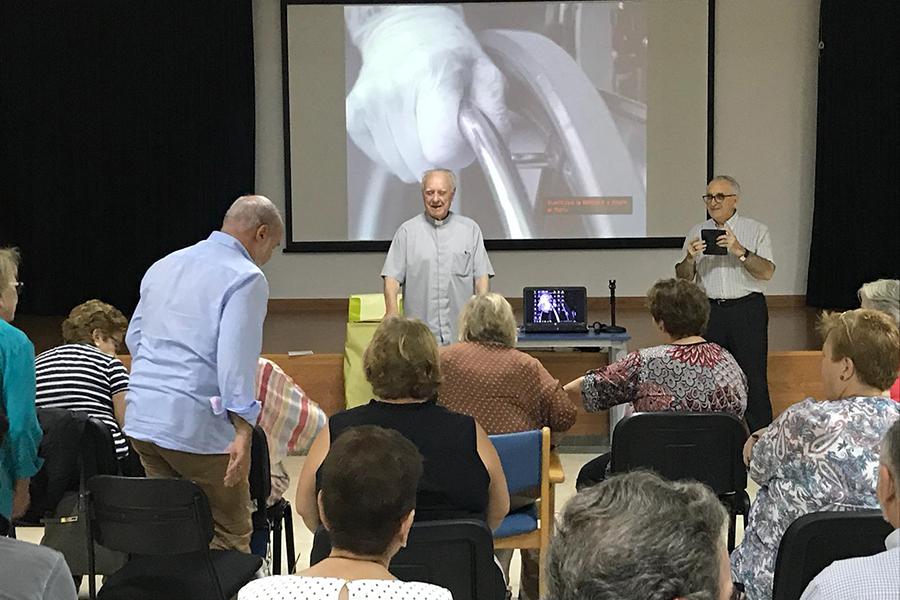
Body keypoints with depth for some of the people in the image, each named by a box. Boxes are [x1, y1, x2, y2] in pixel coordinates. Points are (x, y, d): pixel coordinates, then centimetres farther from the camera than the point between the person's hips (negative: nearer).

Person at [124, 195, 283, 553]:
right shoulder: (245, 278, -9)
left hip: (141, 418, 8)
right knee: (230, 537, 4)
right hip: (197, 426, -7)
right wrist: (243, 433, -24)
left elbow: (134, 338, 23)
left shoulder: (164, 266, 16)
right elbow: (235, 358, -21)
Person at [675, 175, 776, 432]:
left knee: (753, 378, -5)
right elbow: (683, 279, 10)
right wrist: (690, 258, -10)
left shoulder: (756, 230, 5)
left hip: (747, 309, -3)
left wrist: (741, 252, -20)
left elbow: (767, 272, -7)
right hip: (709, 312, 3)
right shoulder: (697, 233, 13)